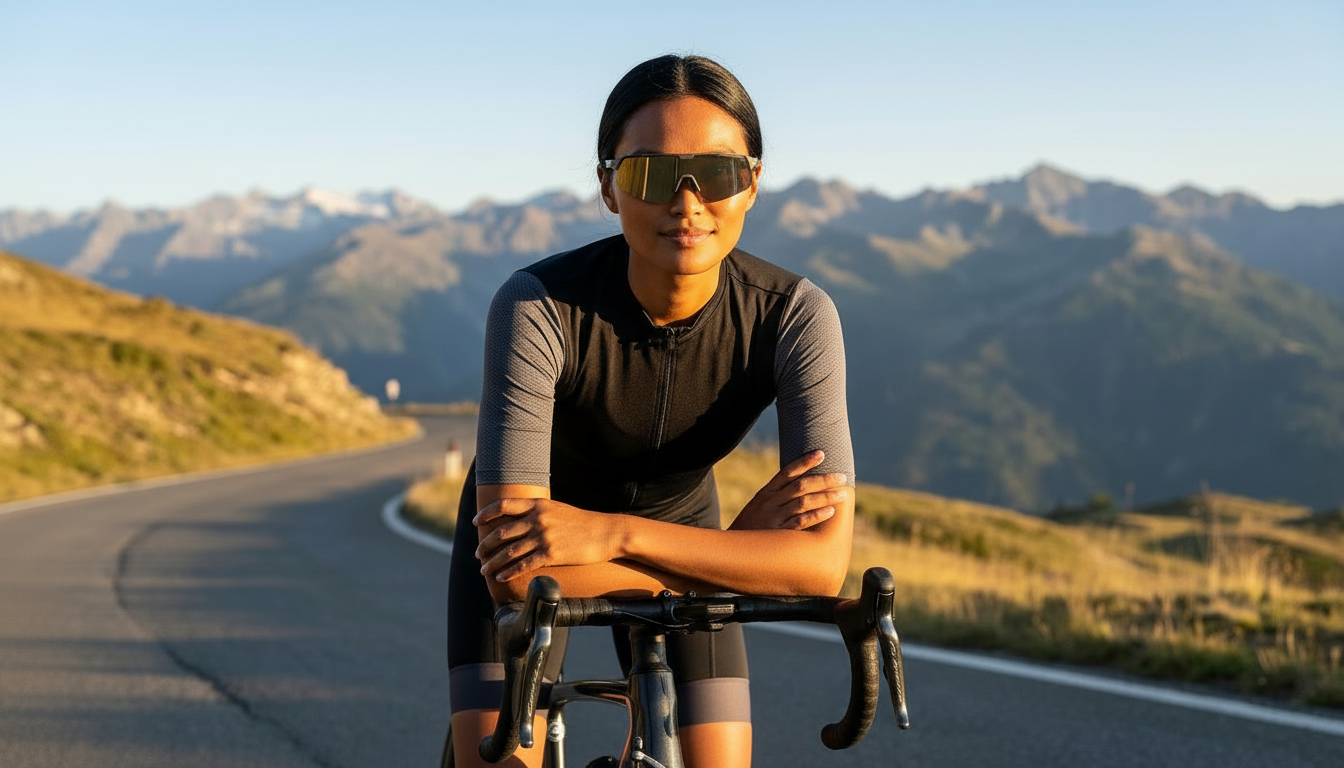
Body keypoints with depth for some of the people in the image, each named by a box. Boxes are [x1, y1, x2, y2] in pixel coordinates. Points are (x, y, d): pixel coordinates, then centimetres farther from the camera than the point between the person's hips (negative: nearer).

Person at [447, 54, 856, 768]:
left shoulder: (795, 315, -28)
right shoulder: (538, 306, -34)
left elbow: (824, 559, -34)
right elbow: (513, 570, -37)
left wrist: (615, 533, -44)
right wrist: (740, 544, -34)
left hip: (674, 522, 2)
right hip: (532, 533, -2)